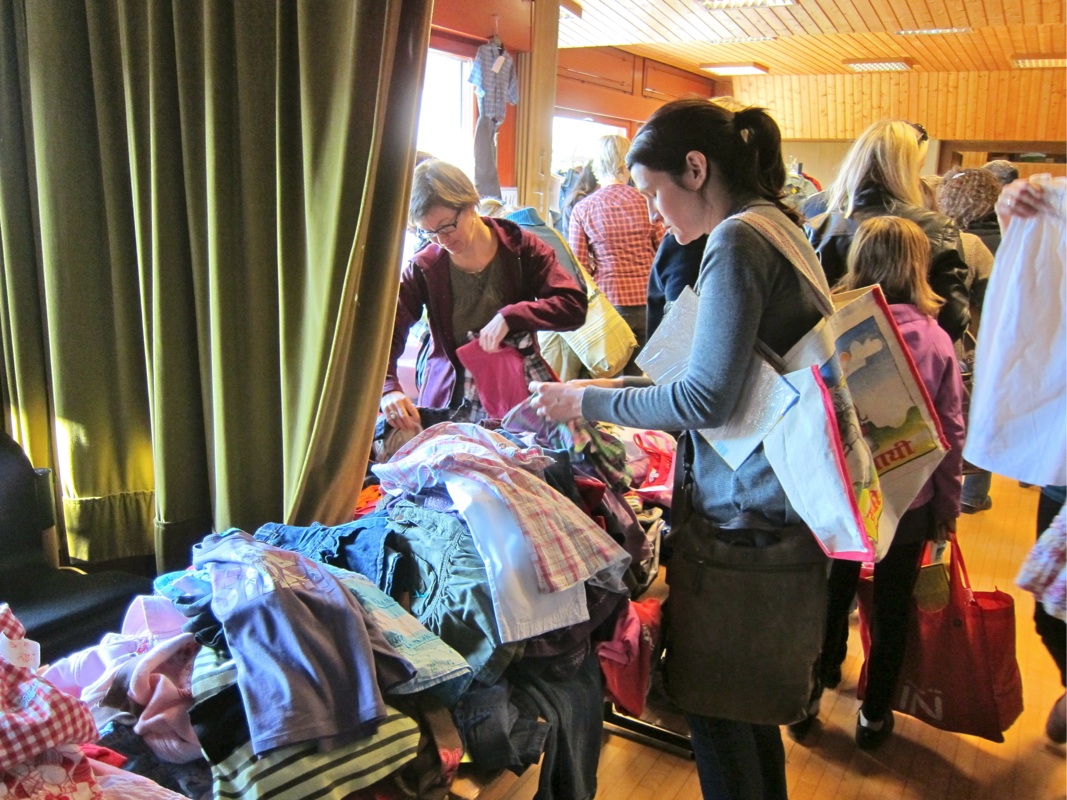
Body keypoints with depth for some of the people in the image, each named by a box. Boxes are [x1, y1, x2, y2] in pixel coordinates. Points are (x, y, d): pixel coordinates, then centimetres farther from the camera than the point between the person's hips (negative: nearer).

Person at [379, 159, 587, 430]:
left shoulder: (521, 248, -4)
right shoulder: (424, 268, -5)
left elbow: (575, 306, -11)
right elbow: (384, 334, -12)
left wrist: (510, 316, -24)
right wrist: (388, 390, -30)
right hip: (448, 401, 0)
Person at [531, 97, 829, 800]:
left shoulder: (736, 240, -16)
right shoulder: (778, 225, 14)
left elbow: (708, 399, -20)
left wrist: (589, 402, -10)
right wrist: (621, 389, 11)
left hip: (749, 513, -10)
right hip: (777, 501, 10)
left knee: (712, 698, 4)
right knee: (748, 695, 22)